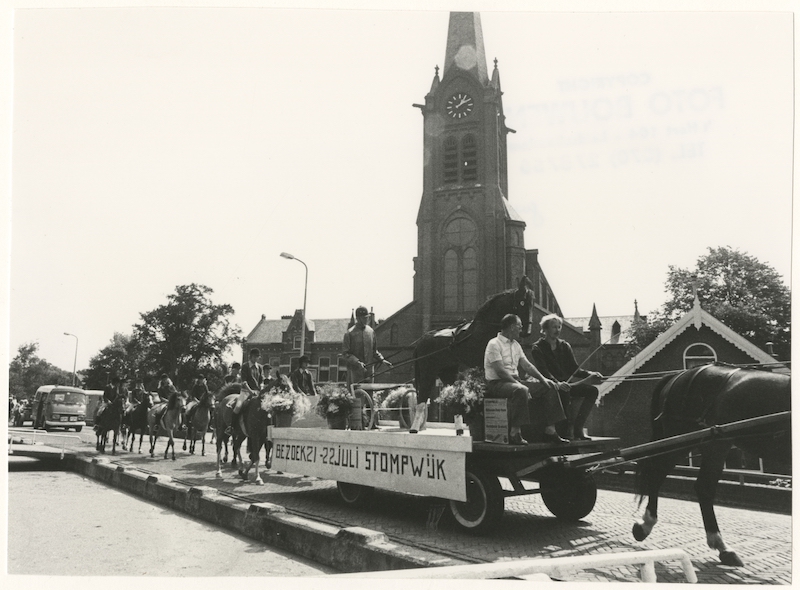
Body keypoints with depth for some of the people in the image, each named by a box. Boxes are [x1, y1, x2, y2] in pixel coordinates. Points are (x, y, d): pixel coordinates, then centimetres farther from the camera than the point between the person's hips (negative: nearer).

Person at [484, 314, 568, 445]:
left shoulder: (515, 344, 18)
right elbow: (500, 371, -19)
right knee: (521, 390, -40)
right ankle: (514, 433, -35)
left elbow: (527, 365, 17)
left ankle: (550, 431, -3)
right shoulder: (494, 344, -10)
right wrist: (519, 384, -24)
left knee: (550, 387, -1)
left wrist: (543, 379, 2)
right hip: (497, 384, -9)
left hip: (515, 381, 9)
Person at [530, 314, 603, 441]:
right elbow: (543, 371, -17)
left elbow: (574, 369, 12)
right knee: (564, 392, -38)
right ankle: (568, 430, -28)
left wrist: (590, 374, -8)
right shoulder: (538, 348, -3)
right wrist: (557, 383, -35)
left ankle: (578, 428, -18)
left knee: (592, 390, -15)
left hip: (565, 384, 7)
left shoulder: (565, 346, 17)